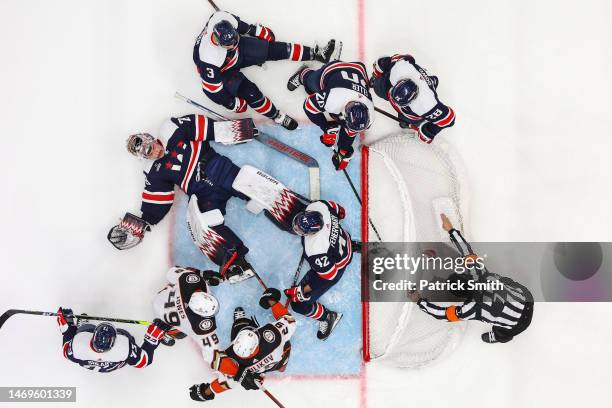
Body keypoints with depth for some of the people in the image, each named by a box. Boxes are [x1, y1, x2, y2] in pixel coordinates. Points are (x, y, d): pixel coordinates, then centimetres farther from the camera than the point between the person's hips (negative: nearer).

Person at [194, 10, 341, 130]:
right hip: (222, 73, -5)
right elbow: (212, 88, -29)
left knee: (274, 49, -5)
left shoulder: (224, 19, -30)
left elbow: (242, 26, -5)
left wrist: (259, 31, 7)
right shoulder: (209, 58, -42)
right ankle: (278, 116, 5)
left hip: (239, 51, 5)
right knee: (251, 92, -19)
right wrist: (232, 103, -19)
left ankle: (316, 54, 6)